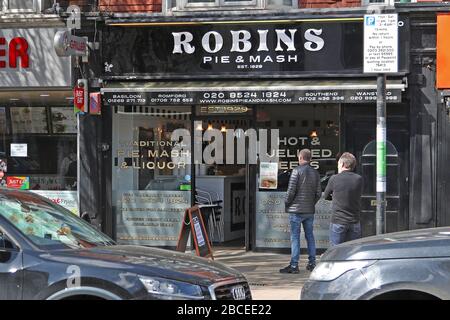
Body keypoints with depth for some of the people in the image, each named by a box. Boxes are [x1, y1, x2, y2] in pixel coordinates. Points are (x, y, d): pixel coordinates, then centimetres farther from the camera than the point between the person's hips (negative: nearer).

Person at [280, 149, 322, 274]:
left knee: (295, 237, -4)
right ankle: (312, 263, 14)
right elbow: (319, 193, 7)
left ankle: (294, 265, -6)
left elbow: (291, 190, -14)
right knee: (310, 236, 13)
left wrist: (287, 202, 1)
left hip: (296, 209, -5)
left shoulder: (297, 171, -10)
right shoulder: (315, 173, 8)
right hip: (310, 210, 6)